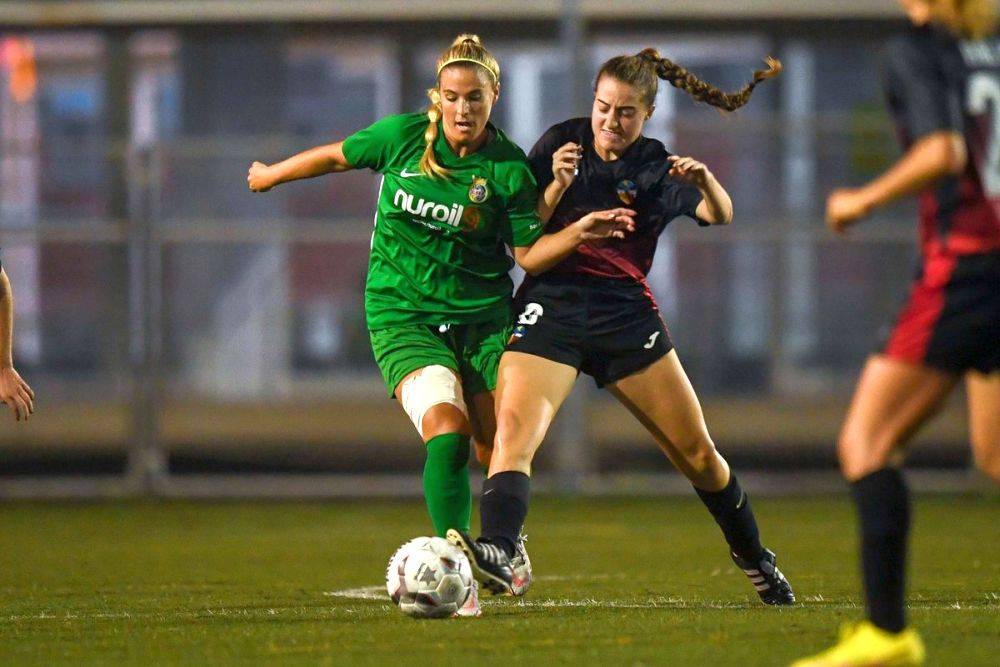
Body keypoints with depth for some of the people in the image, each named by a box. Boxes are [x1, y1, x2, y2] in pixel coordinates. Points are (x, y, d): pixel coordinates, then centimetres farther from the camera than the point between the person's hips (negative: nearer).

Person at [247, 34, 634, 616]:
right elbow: (338, 156, 11)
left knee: (499, 444, -1)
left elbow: (530, 254, -2)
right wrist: (271, 175, 24)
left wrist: (578, 233, -19)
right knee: (447, 428, -24)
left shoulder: (509, 169, -7)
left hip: (482, 315, 1)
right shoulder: (404, 136, -6)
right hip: (402, 314, -1)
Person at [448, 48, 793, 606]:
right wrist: (557, 187, -13)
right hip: (550, 304, -1)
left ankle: (754, 556, 27)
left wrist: (705, 180, -29)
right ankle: (497, 553, -42)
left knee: (696, 450, 6)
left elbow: (720, 215, -8)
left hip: (626, 311, 1)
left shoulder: (659, 168, 7)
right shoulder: (561, 144, 5)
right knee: (513, 427, -26)